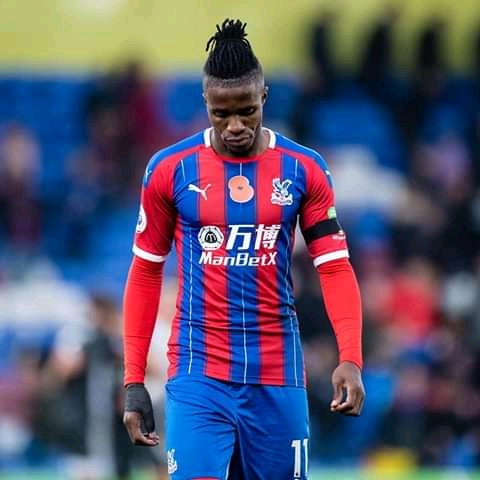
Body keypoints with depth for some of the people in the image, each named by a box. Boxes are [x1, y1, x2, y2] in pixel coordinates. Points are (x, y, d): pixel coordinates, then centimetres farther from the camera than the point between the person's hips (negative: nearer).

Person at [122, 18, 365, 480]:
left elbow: (335, 268, 1)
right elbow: (145, 274, 6)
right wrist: (133, 381, 2)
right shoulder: (170, 169, 0)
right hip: (198, 375, -1)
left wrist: (351, 359, -14)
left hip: (277, 377, 1)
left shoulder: (304, 169, 2)